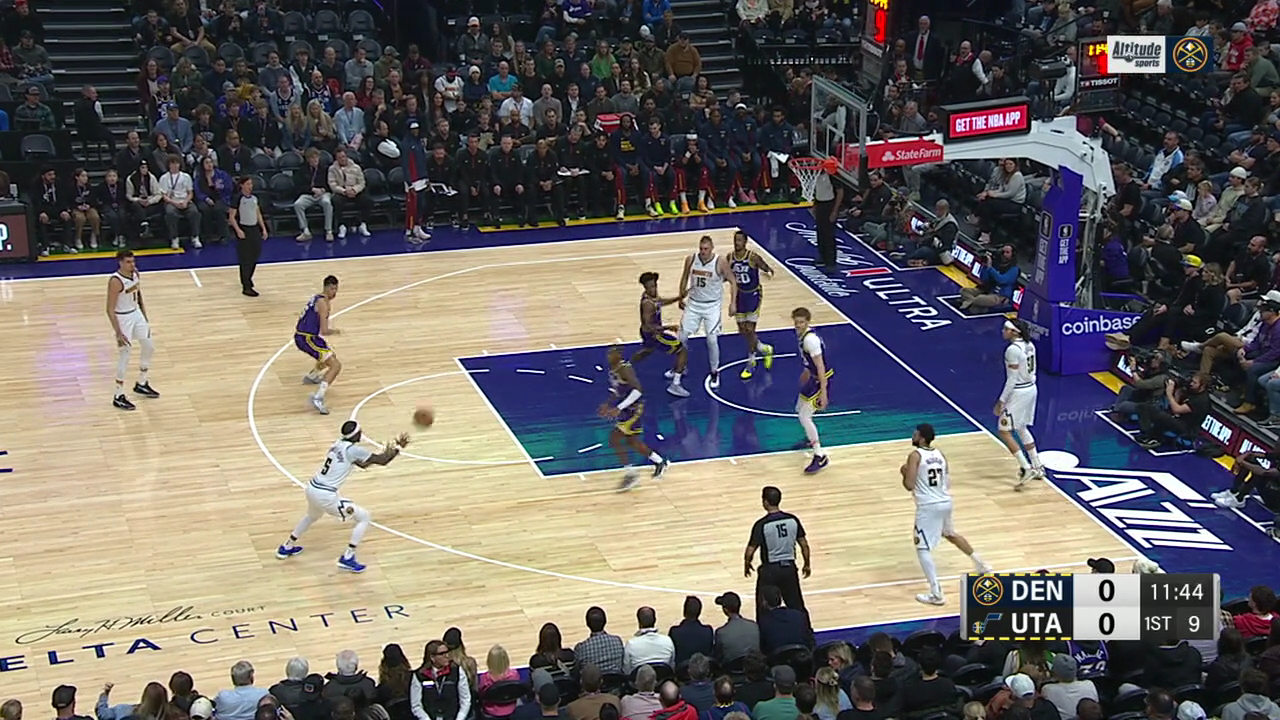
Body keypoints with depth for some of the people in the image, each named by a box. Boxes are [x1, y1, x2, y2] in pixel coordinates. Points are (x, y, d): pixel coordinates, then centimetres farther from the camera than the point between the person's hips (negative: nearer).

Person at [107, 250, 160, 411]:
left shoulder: (136, 274, -2)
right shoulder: (115, 281, -26)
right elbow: (110, 310, -24)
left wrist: (145, 318, 17)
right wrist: (118, 333, -26)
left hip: (136, 314, 8)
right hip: (123, 318, -8)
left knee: (149, 348, 17)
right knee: (124, 357, -3)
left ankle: (141, 384, 35)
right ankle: (118, 397, 9)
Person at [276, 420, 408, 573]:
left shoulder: (338, 443, 13)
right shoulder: (353, 450, -13)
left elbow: (363, 464, 24)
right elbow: (382, 461, -6)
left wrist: (385, 452, 21)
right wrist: (399, 447, 7)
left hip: (312, 489, 9)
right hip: (326, 496, -9)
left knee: (312, 516, 41)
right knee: (364, 518, 4)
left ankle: (287, 547, 51)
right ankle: (347, 558, 1)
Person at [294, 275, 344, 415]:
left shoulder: (317, 298, 14)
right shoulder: (323, 303, -16)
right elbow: (324, 331, -19)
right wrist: (335, 331, 1)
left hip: (301, 336, 10)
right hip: (307, 339, -10)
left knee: (329, 357, 35)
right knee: (336, 365, -16)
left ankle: (310, 377, 56)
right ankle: (318, 397, -28)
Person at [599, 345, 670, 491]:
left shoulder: (624, 369, -23)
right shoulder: (612, 370, 6)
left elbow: (637, 390, -31)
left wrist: (619, 408, -33)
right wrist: (608, 404, 8)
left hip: (634, 409, -10)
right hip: (626, 409, 10)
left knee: (614, 439, -13)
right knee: (632, 442, 19)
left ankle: (630, 474, -5)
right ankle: (660, 462, 38)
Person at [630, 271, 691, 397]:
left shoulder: (650, 295, -5)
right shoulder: (648, 303, -32)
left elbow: (661, 302, 16)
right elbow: (648, 326, -32)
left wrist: (679, 298, 5)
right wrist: (667, 328, -39)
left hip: (646, 333, 10)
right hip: (653, 334, -10)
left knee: (648, 350, 42)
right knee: (683, 351, -5)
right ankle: (675, 385, -9)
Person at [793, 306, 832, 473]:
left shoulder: (810, 339, -26)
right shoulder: (802, 334, 3)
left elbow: (820, 366, -26)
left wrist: (823, 392, -27)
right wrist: (807, 371, 37)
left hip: (821, 379, -10)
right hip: (814, 376, 10)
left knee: (804, 417, -11)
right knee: (800, 409, 25)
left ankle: (820, 456, -7)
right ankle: (811, 439, 51)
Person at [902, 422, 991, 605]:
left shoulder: (915, 456, -12)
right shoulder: (940, 454, 10)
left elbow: (909, 485, -16)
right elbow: (948, 483, 11)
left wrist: (905, 473, 3)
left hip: (928, 506, -7)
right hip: (945, 502, 8)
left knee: (922, 548, -2)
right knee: (951, 535, 34)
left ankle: (936, 594, -10)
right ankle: (980, 565, 46)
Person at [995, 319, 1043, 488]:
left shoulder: (1012, 349, -21)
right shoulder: (1029, 345, 7)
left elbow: (1012, 379, -21)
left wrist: (1001, 401, -18)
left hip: (1018, 392, -9)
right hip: (1030, 389, 9)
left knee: (1004, 431, -2)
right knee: (1021, 428, 24)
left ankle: (1026, 469, -8)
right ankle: (1037, 467, 29)